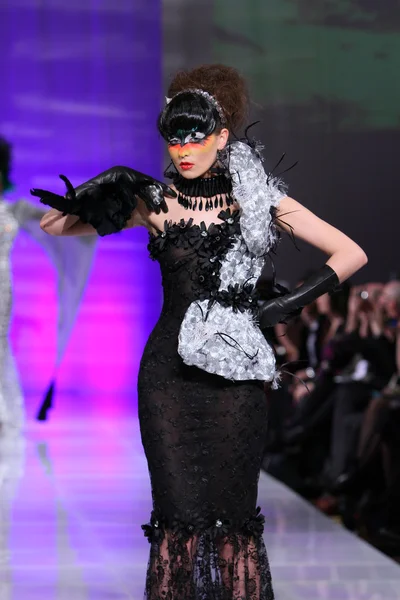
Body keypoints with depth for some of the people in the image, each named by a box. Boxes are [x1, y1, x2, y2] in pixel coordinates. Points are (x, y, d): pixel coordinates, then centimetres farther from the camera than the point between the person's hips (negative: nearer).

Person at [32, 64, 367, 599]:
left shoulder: (258, 200, 2)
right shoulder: (158, 203, 5)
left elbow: (352, 255, 5)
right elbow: (53, 224, 3)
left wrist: (292, 303, -3)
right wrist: (107, 186, -11)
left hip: (235, 375, -1)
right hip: (169, 374, 1)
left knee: (233, 512, 0)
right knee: (181, 513, -2)